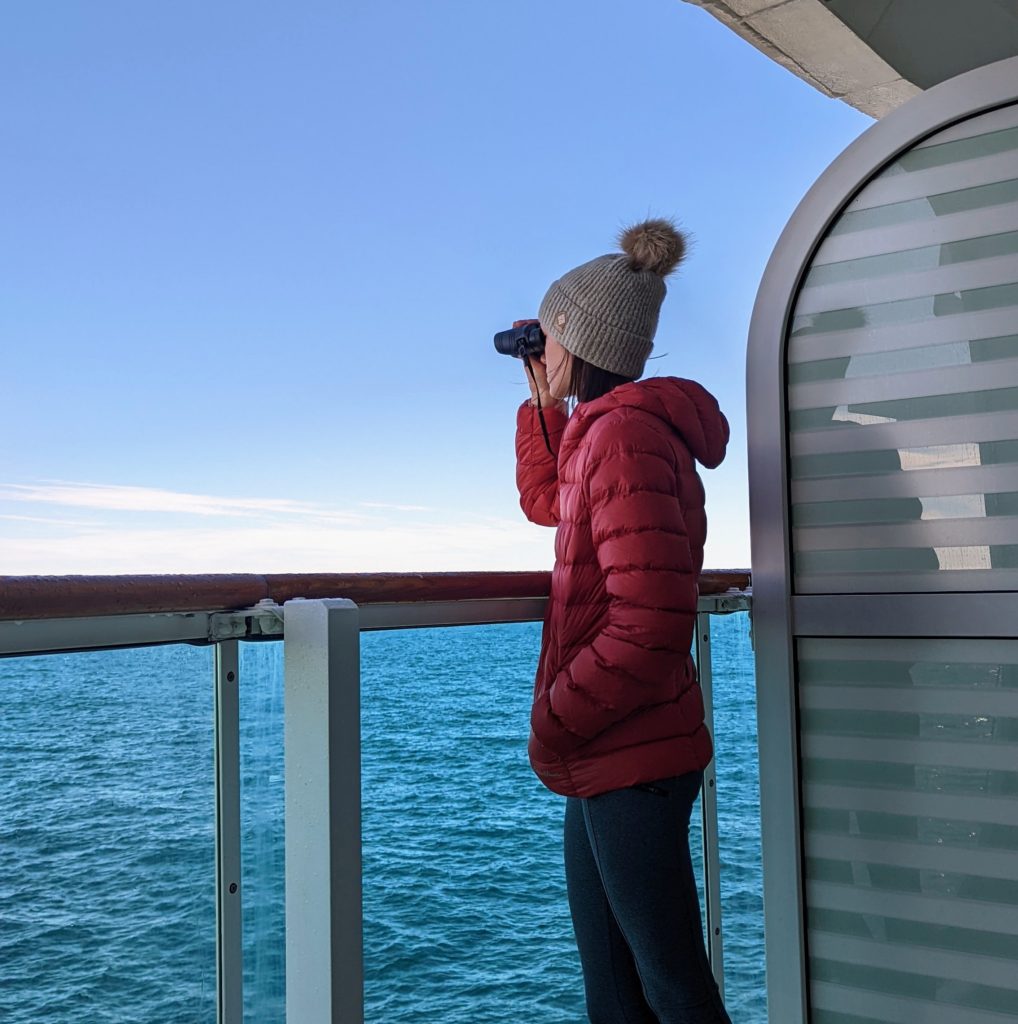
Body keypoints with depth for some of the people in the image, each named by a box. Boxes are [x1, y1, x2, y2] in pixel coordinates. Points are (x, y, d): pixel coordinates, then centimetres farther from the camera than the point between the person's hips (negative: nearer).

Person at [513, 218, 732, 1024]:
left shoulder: (626, 435, -19)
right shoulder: (605, 430, 13)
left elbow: (649, 627, -25)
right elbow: (546, 502, 33)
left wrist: (553, 724, -15)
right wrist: (544, 401, 22)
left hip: (633, 764, -10)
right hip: (604, 759, 10)